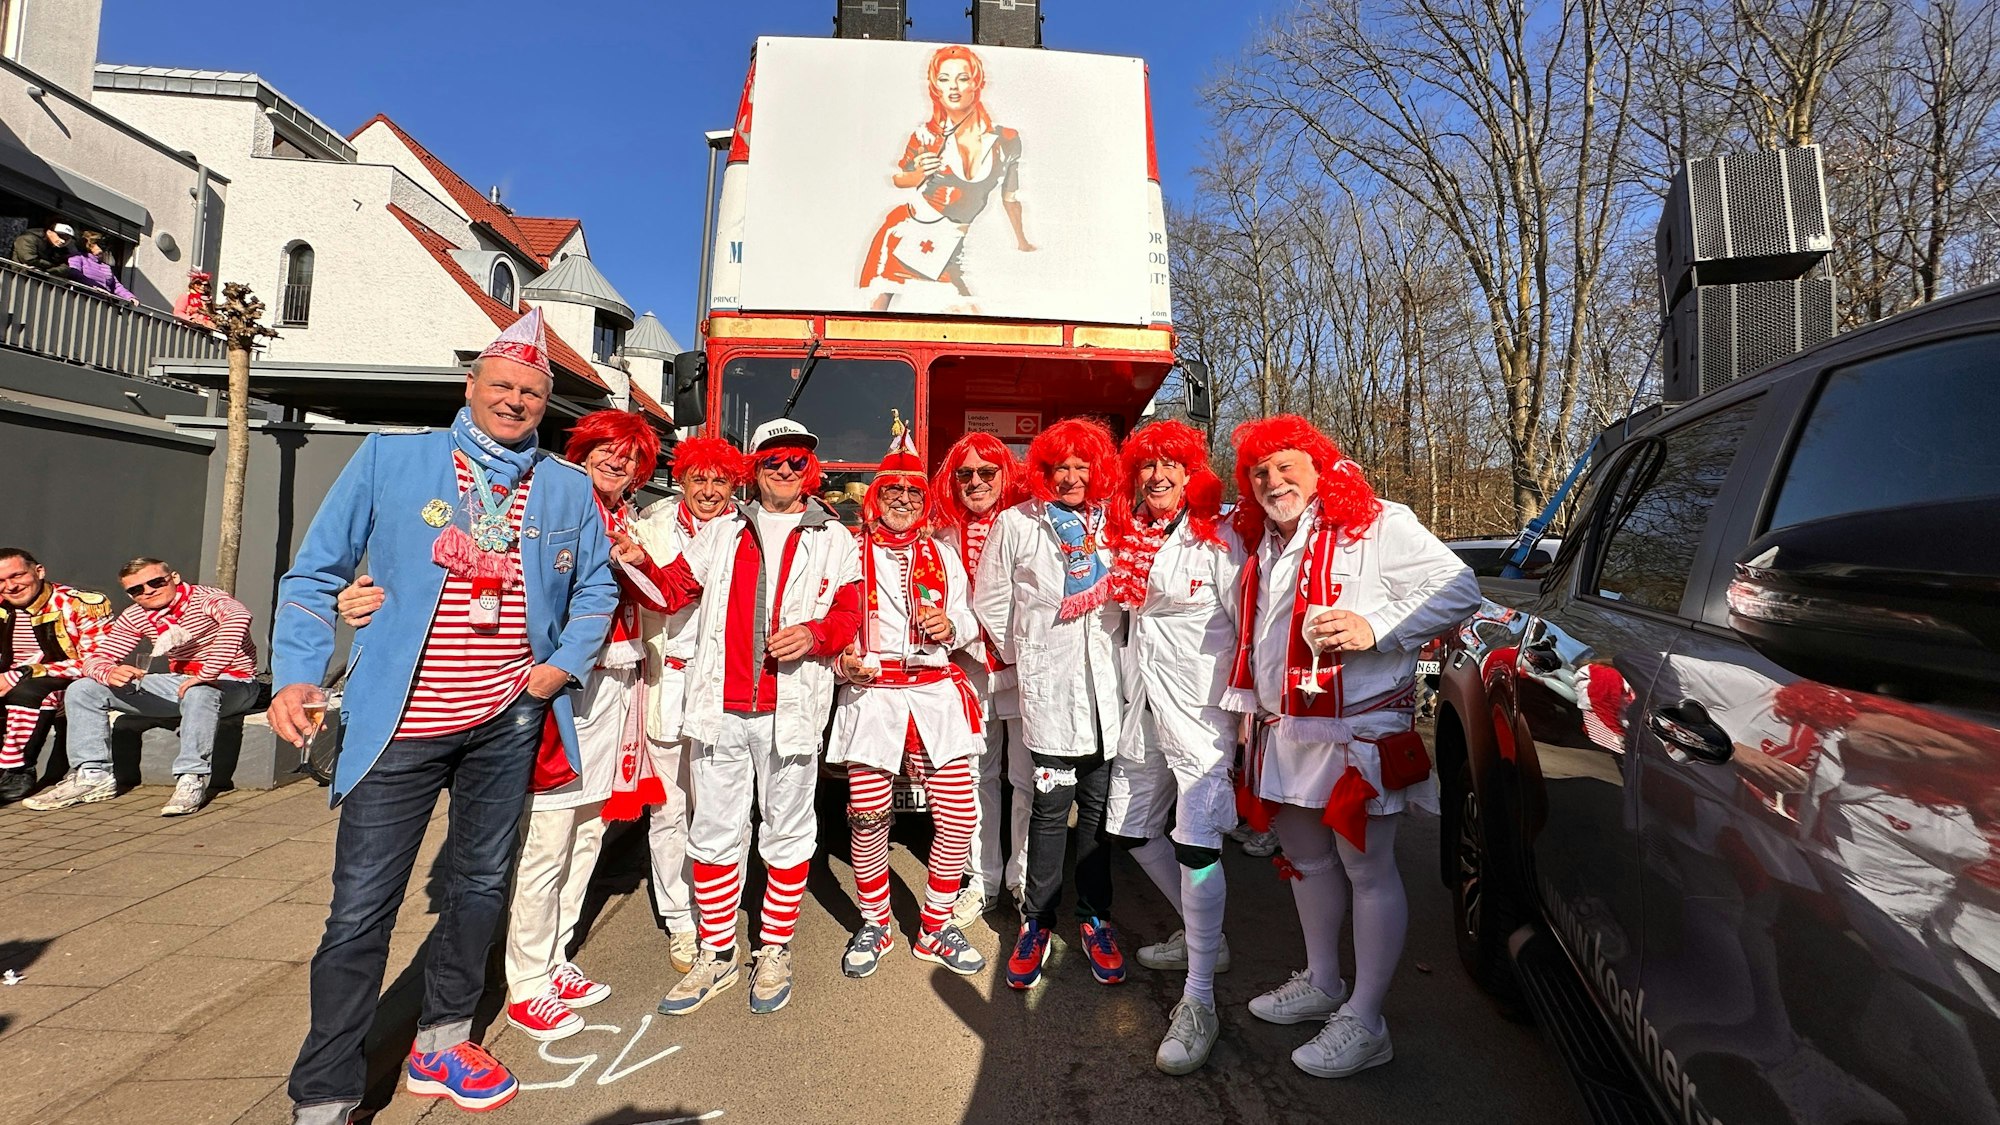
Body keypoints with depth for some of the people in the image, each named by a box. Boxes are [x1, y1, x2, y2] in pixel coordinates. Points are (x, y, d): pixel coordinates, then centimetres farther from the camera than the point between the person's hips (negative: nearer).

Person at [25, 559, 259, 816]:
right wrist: (110, 673, -21)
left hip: (233, 684, -7)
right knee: (82, 690, 0)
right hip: (179, 682, 7)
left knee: (198, 694, -42)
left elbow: (238, 616, -41)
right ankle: (92, 776, 1)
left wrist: (207, 674, -43)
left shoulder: (204, 597, -17)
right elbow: (95, 658, 6)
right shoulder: (135, 616, 4)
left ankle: (192, 782, -31)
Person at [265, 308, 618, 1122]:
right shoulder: (390, 458, -2)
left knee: (481, 886, 15)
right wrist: (295, 675, -11)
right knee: (362, 907, 1)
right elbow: (315, 572, 0)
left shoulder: (568, 490, 4)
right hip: (400, 722, -3)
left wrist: (566, 662, -2)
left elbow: (597, 586, 13)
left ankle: (440, 1045, 35)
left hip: (508, 720, 3)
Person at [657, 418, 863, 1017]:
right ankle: (716, 955, 25)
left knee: (787, 833, 8)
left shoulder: (833, 538, 7)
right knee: (714, 832, 9)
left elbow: (849, 614, 1)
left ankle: (774, 951, 25)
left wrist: (813, 633, -18)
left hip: (789, 709, -2)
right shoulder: (722, 530, 14)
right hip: (719, 705, 2)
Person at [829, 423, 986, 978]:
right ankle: (874, 926, 24)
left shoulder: (941, 554, 16)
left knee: (958, 816, -1)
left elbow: (967, 617, 20)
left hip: (937, 693, 3)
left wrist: (951, 628, -3)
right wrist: (841, 656, -12)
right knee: (868, 816, -2)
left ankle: (936, 926, 20)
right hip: (871, 696, -2)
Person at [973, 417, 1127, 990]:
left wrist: (1121, 654, 10)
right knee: (1052, 805, 1)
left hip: (1107, 684, 2)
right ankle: (1037, 919, 20)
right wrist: (1019, 655, 6)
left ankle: (1095, 917, 26)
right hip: (1049, 685, -2)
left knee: (1098, 805, 10)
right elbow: (990, 599, 6)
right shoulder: (1016, 523, 2)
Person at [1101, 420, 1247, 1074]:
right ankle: (1202, 937, 36)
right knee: (1132, 829, 16)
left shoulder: (1216, 539, -6)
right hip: (1143, 706, 8)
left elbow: (1246, 628, -7)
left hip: (1200, 707, -7)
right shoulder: (1128, 537, 12)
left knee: (1195, 843, -12)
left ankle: (1199, 1003, -1)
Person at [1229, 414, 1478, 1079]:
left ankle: (1363, 1024, 14)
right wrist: (1253, 713, 22)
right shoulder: (1261, 545, 13)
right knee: (1308, 861, 19)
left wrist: (1374, 627, -25)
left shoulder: (1377, 526, -10)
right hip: (1285, 736, 8)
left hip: (1357, 733, -8)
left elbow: (1459, 590, -15)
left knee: (1367, 872, 2)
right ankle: (1321, 985, 37)